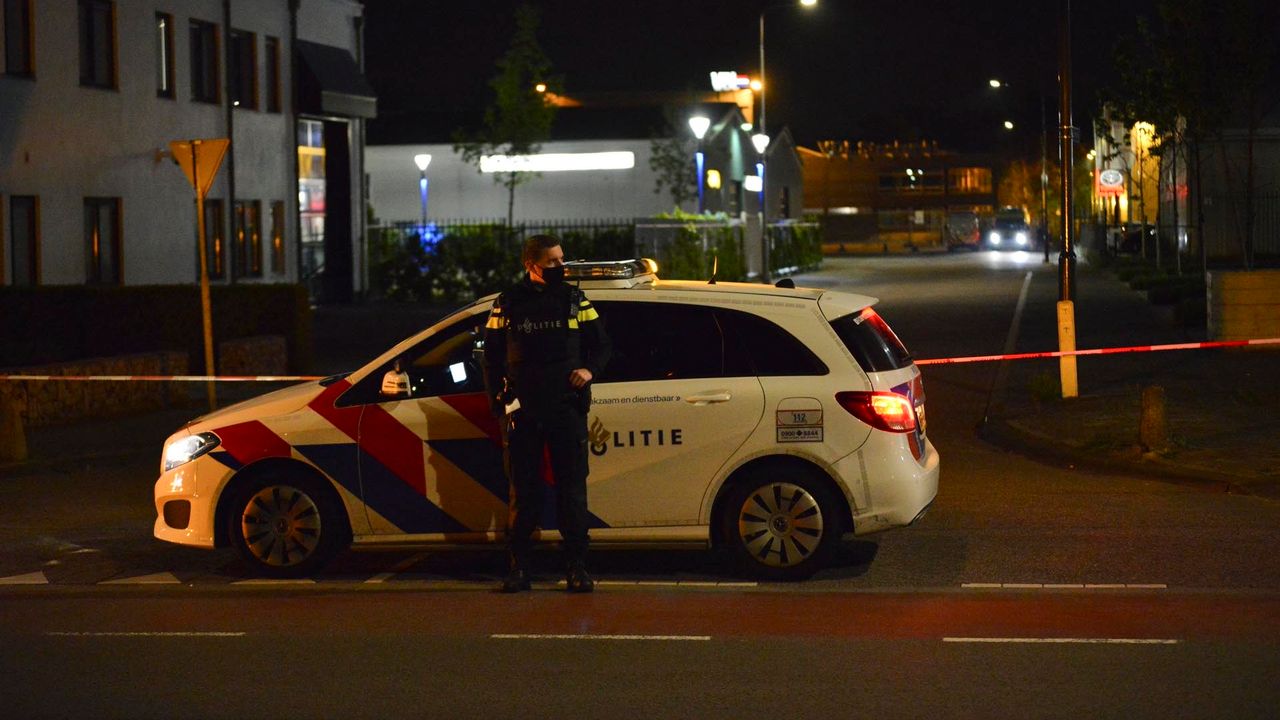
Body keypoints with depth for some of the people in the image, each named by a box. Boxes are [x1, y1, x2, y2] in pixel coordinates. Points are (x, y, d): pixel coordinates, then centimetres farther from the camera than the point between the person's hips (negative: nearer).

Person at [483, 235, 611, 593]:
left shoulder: (575, 300, 8)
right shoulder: (508, 305, 5)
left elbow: (600, 344, 14)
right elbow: (492, 358, 9)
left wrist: (589, 369, -6)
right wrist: (499, 402, 0)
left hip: (567, 409, 1)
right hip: (523, 412, 0)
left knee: (572, 490, 0)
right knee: (524, 493, 3)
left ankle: (577, 568, 3)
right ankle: (518, 568, 8)